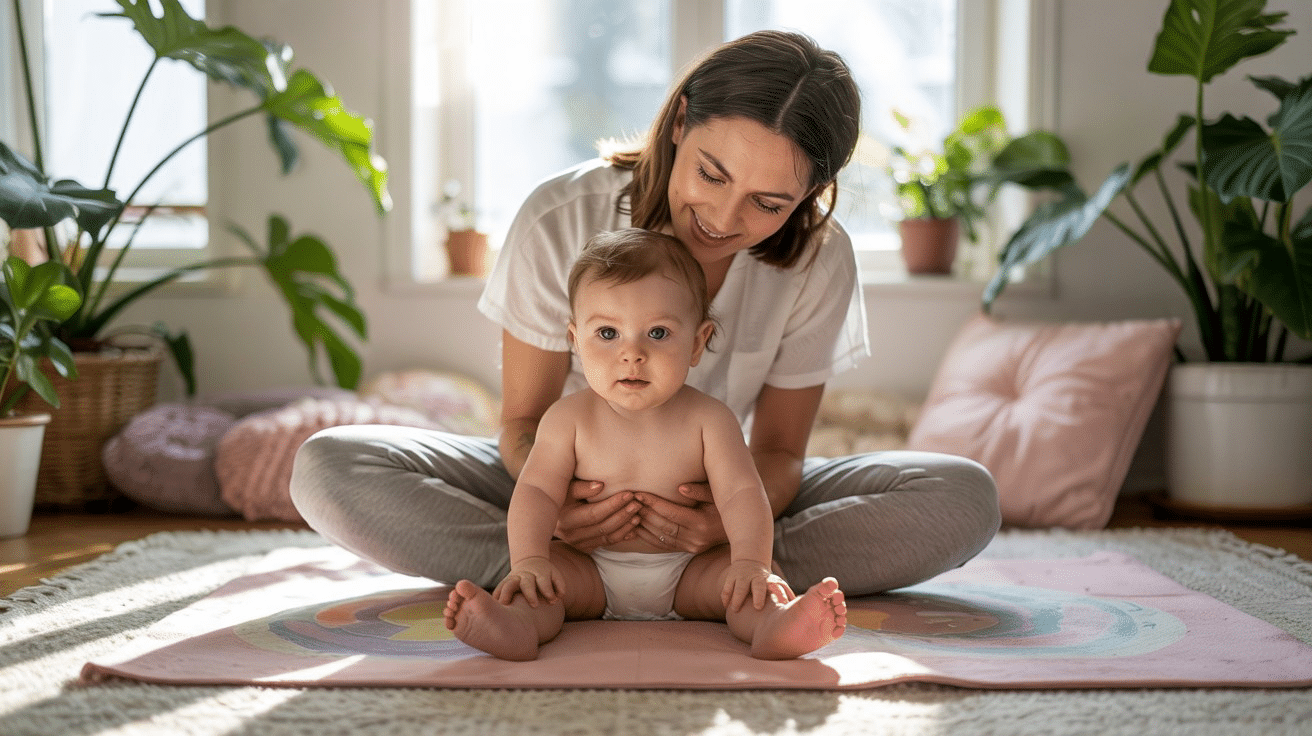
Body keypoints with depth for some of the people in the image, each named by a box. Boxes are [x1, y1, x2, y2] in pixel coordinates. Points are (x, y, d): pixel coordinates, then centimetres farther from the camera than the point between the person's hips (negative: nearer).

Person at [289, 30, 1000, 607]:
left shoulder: (819, 262, -16)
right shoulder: (561, 218, -21)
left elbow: (778, 450, -9)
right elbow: (525, 418, -13)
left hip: (714, 499, 1)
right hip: (578, 489, -1)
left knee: (965, 497, -22)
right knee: (327, 466, -26)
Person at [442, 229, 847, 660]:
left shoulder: (708, 420, -5)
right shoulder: (569, 418, -4)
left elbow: (741, 493, -14)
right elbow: (537, 490, -7)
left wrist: (751, 561, -33)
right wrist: (528, 560, -26)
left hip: (688, 578, 0)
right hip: (593, 574, 0)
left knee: (734, 575, -25)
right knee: (549, 568, -25)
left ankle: (771, 625, -53)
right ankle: (517, 625, -53)